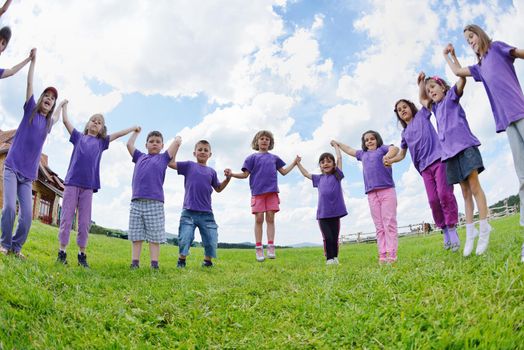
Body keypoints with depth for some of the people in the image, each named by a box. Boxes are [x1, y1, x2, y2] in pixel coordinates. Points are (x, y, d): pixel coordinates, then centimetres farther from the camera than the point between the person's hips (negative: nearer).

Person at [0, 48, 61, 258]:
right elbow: (30, 83, 1)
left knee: (27, 214, -5)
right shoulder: (30, 110, 5)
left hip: (28, 174, 4)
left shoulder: (48, 122, 15)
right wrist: (33, 60, 1)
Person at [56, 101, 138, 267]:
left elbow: (118, 134, 22)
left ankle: (82, 255, 7)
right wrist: (64, 105, 28)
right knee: (66, 218, -2)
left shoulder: (101, 142, 19)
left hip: (88, 185, 1)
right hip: (72, 182, -1)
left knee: (84, 222, 1)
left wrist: (133, 128, 27)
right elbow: (66, 120, 18)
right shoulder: (78, 137, 17)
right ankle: (62, 252, 5)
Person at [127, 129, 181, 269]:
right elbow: (129, 144, 32)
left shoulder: (163, 158, 14)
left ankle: (154, 264, 0)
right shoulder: (140, 157, 22)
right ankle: (134, 263, 8)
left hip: (155, 203, -3)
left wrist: (177, 138, 33)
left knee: (155, 236, -2)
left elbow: (178, 142, 11)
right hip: (136, 202, 3)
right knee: (136, 236, 4)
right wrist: (136, 132, 46)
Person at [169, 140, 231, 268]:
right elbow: (171, 163, -4)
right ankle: (181, 262, 19)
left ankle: (208, 262, 26)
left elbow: (218, 188, 21)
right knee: (184, 239, -3)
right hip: (189, 212, -2)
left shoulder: (212, 171, 13)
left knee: (211, 241, 5)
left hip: (206, 214, 3)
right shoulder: (189, 165, 6)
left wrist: (228, 178, 8)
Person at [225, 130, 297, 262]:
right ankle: (258, 249, 2)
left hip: (272, 192, 2)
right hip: (257, 192, -2)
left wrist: (294, 163, 19)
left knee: (270, 218, -2)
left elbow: (284, 171, 24)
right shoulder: (252, 157, 10)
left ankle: (271, 247, -1)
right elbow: (245, 174, 5)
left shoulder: (274, 157, 18)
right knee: (259, 219, -3)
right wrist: (232, 174, -9)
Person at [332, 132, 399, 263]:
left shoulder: (382, 148, 11)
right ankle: (382, 255, -3)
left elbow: (395, 148, -9)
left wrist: (388, 156, -31)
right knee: (379, 226, -1)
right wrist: (338, 143, 54)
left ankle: (391, 254, -11)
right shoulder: (363, 154, 25)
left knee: (389, 223, -9)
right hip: (371, 193, 4)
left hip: (387, 190, -4)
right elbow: (349, 150, 41)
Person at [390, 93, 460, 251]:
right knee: (433, 200, -6)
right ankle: (445, 232, 6)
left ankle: (452, 230, -9)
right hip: (425, 167, 4)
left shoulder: (422, 116, 16)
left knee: (444, 194, -16)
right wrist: (389, 160, 6)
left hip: (439, 158, -4)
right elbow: (402, 154, 24)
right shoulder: (405, 133, 23)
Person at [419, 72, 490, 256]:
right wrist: (421, 82, 34)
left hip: (465, 146, -6)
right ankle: (470, 233, 4)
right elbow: (421, 100, 43)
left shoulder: (451, 96, 8)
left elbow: (462, 77, -7)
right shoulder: (436, 107, 25)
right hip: (450, 152, 6)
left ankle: (484, 231, -8)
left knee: (475, 187, -9)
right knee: (465, 192, 5)